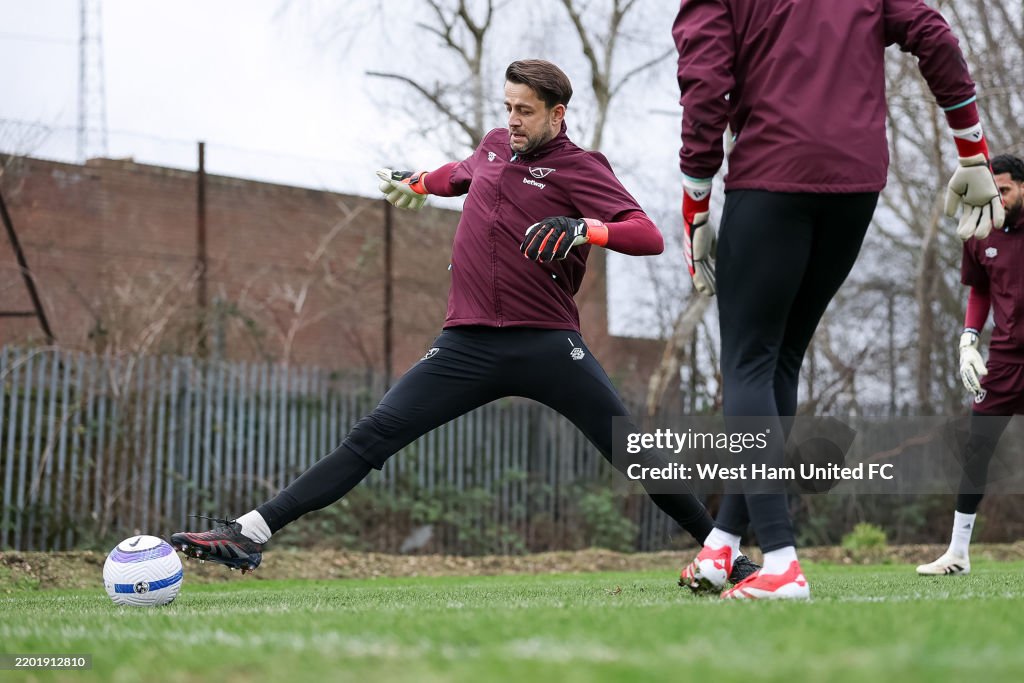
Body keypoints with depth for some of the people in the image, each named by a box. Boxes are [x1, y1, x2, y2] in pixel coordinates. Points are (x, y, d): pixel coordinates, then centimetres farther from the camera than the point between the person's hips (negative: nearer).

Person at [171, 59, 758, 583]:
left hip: (546, 344, -4)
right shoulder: (495, 146, 14)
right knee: (372, 439, -5)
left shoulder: (579, 167, -3)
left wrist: (584, 229, -30)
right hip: (468, 344, 4)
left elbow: (649, 236, -14)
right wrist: (419, 182, 55)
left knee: (632, 453, -10)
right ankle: (250, 534, -9)